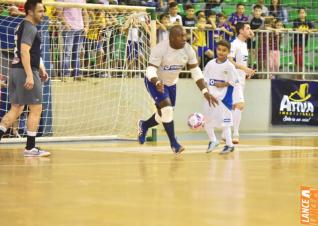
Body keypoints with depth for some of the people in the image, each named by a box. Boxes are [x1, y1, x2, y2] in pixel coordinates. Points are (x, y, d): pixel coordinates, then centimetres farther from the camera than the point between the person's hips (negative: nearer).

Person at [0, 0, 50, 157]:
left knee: (16, 109, 13)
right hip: (26, 72, -10)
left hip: (16, 71, 10)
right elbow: (24, 51, -22)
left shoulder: (22, 26, 19)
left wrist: (40, 69, 26)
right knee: (36, 109, -3)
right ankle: (30, 148, -1)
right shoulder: (30, 28, -12)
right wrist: (29, 75, -27)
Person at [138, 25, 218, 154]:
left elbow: (196, 71, -9)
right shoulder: (160, 49, -29)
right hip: (155, 82, -6)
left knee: (165, 114, 14)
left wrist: (205, 92, -19)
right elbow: (151, 70, -32)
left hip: (171, 83, 6)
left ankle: (144, 125, 45)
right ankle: (174, 143, -9)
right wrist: (157, 82, -53)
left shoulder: (188, 50, -15)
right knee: (167, 109, -23)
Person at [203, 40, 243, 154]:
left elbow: (235, 83, -8)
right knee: (206, 120, 10)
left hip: (223, 97, -5)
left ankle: (229, 145, 9)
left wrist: (224, 84, -17)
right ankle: (213, 140, 31)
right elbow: (204, 79, 8)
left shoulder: (229, 66, -10)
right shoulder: (210, 64, 2)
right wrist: (206, 90, -5)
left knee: (224, 121, -4)